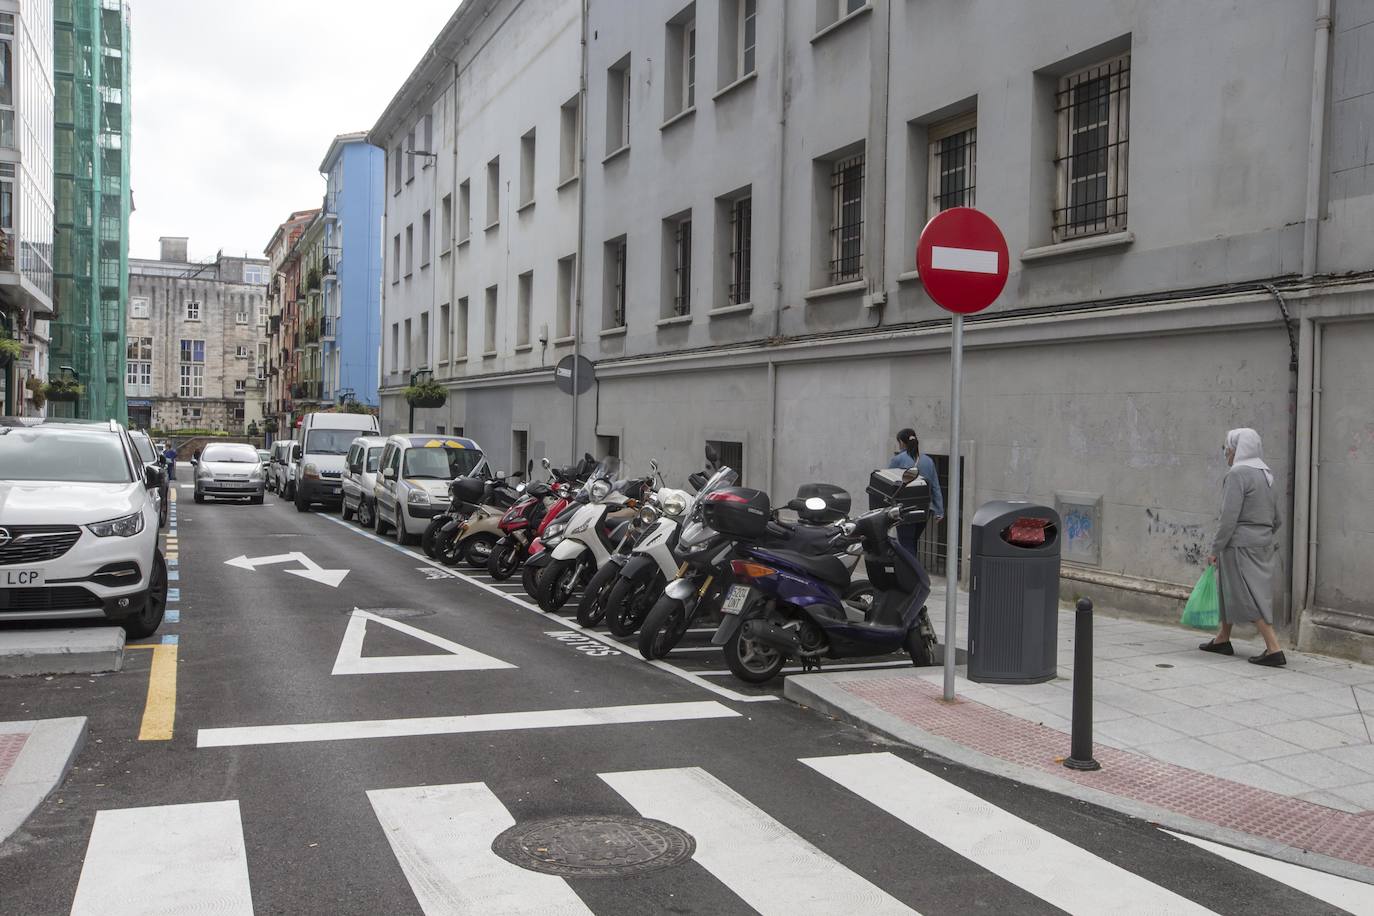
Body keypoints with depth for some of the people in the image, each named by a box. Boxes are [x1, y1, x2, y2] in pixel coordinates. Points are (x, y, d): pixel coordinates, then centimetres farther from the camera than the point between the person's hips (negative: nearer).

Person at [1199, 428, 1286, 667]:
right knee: (1229, 590, 20)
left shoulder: (1238, 474, -15)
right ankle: (1222, 640, 31)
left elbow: (1229, 517, -20)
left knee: (1251, 596, -6)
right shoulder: (1265, 475, 12)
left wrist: (1215, 549, -16)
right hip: (1263, 542, 9)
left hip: (1241, 544, -9)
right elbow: (1276, 518, 16)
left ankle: (1274, 650, -9)